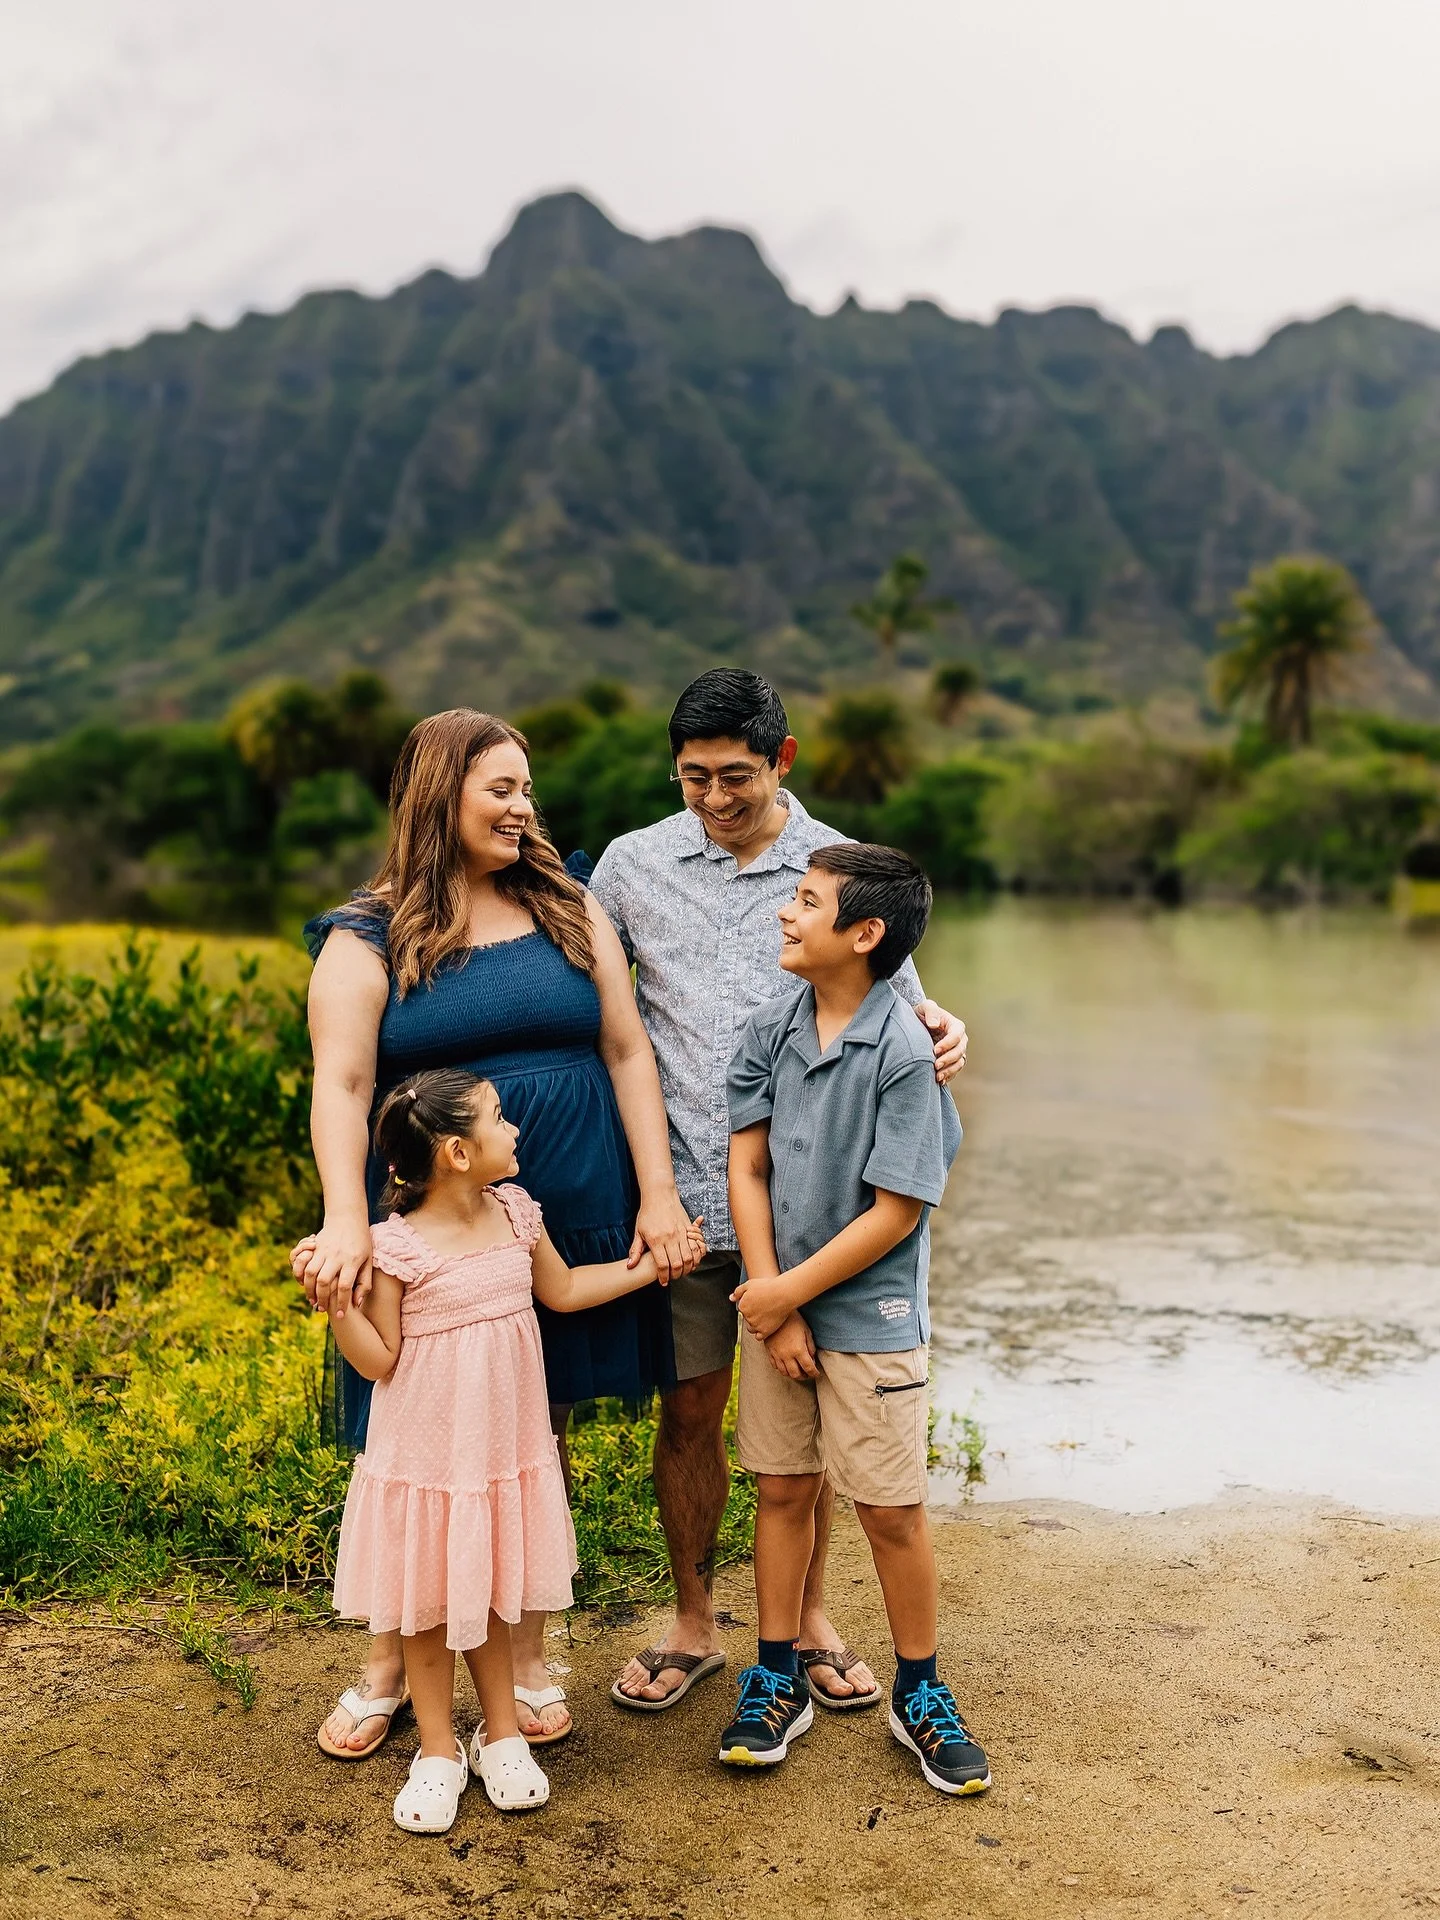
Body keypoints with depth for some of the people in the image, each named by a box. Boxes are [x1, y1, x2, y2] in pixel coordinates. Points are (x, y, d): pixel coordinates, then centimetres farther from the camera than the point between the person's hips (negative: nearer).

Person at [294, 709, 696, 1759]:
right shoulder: (367, 941, -3)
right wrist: (346, 1222, -27)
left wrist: (659, 1194, -3)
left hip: (569, 1224, 2)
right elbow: (341, 1084, -13)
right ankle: (392, 1663, 29)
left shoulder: (570, 911, 5)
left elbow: (628, 1053, 3)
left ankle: (529, 1653, 31)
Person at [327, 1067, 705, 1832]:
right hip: (425, 1461, -4)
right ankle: (438, 1751, 28)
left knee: (489, 1597, 17)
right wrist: (336, 1301, -29)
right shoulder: (397, 1247, -20)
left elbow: (562, 1290, 14)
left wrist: (649, 1264, 14)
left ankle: (501, 1733, 34)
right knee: (428, 1606, 10)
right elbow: (378, 1361, -14)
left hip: (505, 1451, 4)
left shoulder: (516, 1213, -2)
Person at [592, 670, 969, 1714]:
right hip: (681, 1192, 1)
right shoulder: (632, 864, 4)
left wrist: (945, 1030, -16)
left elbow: (895, 1007, 8)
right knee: (688, 1412, 10)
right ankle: (694, 1624, 29)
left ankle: (810, 1614, 31)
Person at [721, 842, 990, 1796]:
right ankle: (778, 1682, 29)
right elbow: (748, 1165, -1)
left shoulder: (904, 1052, -18)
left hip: (870, 1316, -4)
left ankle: (920, 1696, 24)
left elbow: (896, 1213, -17)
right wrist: (772, 1304, -8)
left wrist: (790, 1290, -12)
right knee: (783, 1488, 13)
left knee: (890, 1507, 5)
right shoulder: (773, 1028, -2)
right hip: (775, 1305, 5)